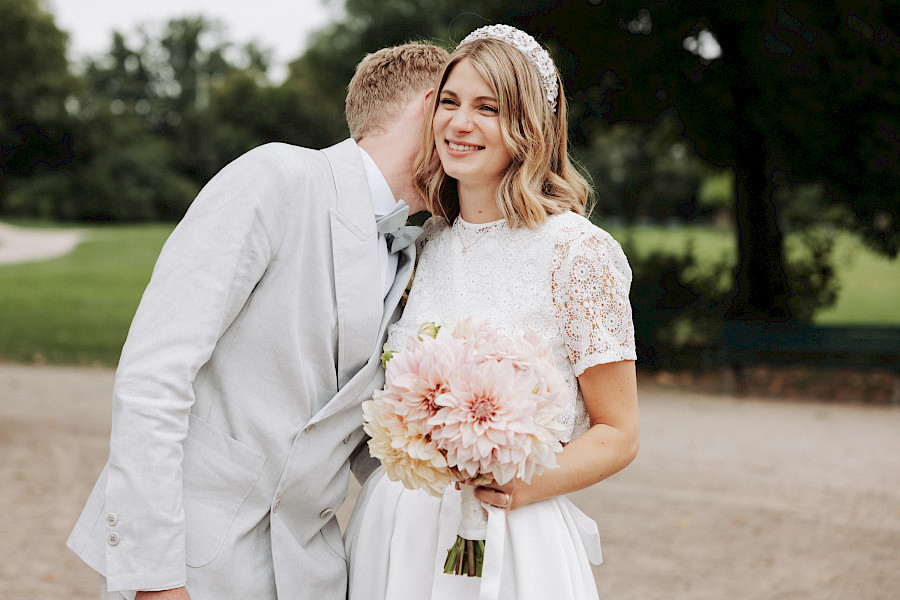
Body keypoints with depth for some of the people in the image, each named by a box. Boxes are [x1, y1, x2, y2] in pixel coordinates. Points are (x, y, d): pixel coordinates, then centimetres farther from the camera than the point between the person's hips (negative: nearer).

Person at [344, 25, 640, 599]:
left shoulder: (576, 250, -10)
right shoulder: (425, 243, 6)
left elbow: (618, 434, -7)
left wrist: (524, 486, -22)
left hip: (508, 544, -5)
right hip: (392, 530, 5)